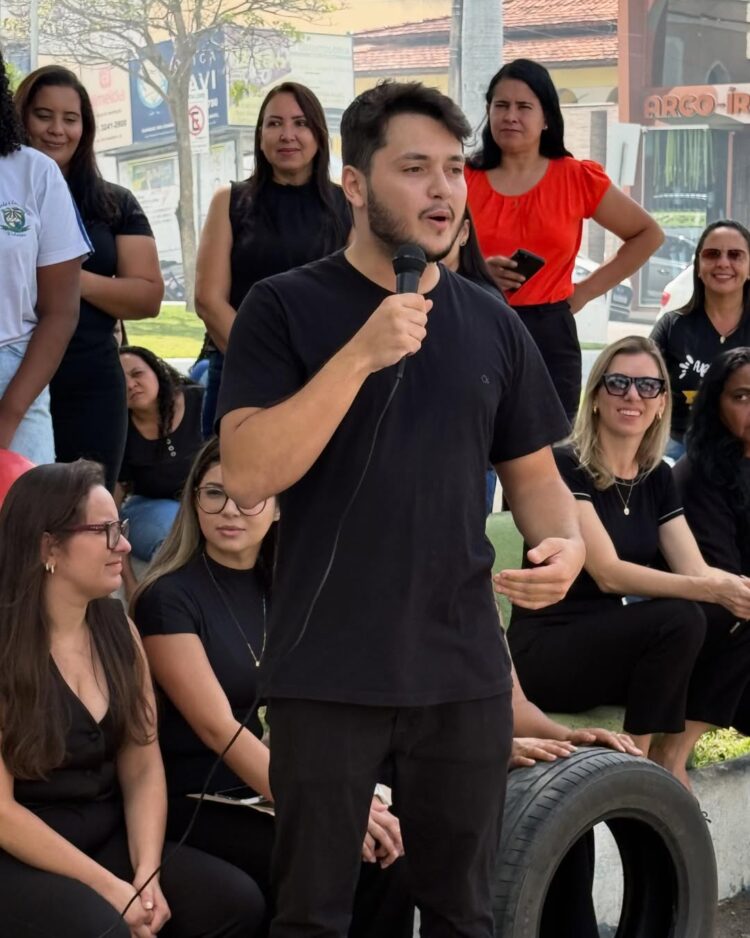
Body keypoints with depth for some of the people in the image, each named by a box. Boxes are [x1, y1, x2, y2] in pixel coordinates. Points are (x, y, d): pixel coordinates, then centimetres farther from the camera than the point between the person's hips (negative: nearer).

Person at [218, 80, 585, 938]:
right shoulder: (286, 308, -5)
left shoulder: (490, 323, 8)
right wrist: (362, 355, -23)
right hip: (327, 674, -3)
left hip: (464, 671, 4)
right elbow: (246, 474, -15)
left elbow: (532, 473, 15)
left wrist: (566, 542, -7)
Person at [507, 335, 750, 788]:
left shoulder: (657, 478, 9)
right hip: (545, 652, -7)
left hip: (611, 644, 7)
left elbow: (696, 570, -1)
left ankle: (672, 759, -4)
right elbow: (608, 573, -22)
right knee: (680, 620, -29)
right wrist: (713, 591, -32)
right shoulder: (565, 467, -13)